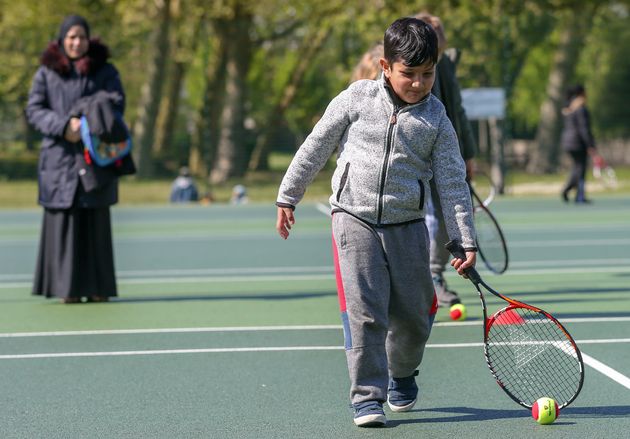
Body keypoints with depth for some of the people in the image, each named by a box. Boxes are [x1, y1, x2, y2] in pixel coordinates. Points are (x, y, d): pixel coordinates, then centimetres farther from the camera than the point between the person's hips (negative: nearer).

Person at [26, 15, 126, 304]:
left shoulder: (105, 71, 9)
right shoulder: (46, 72, 8)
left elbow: (117, 105, -1)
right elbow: (34, 109, 2)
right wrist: (63, 125, -15)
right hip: (59, 158, 0)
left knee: (96, 223, 0)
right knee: (63, 222, -4)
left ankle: (97, 288, 3)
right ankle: (67, 288, -3)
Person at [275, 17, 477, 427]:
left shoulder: (437, 121, 2)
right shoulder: (356, 99, 0)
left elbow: (454, 184, 3)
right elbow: (316, 147, 8)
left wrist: (467, 241, -2)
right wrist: (288, 197, 10)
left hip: (407, 226, 2)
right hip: (355, 220, -2)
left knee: (413, 315, 6)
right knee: (364, 312, -11)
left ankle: (402, 375, 35)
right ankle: (368, 397, -5)